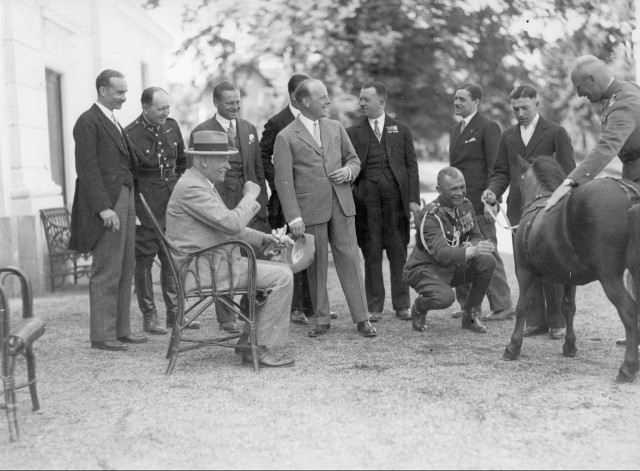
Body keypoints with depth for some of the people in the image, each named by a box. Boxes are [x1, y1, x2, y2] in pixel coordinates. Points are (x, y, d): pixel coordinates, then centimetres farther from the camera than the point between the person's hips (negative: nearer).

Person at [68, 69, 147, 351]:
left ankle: (120, 329, 18)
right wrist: (103, 208, -22)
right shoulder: (88, 122, -9)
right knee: (106, 272, -6)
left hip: (124, 200, 9)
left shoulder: (113, 122, 20)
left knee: (125, 269, 11)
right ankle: (101, 335, 0)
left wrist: (131, 200, 13)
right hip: (106, 202, -9)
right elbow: (87, 169, -16)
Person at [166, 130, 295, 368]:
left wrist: (261, 238, 10)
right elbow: (232, 224, -23)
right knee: (282, 277, -14)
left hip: (211, 263, 11)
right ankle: (261, 348, -8)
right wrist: (251, 195, -8)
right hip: (203, 270, -11)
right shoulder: (191, 187, -17)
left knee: (281, 271, 12)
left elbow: (227, 227, 23)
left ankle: (248, 341, 11)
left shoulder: (204, 183, 17)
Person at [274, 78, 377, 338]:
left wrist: (348, 171, -4)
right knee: (316, 265, 5)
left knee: (349, 258, 1)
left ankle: (361, 318, 5)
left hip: (341, 204, 3)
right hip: (310, 209, -3)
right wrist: (294, 217, -14)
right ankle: (322, 319, 17)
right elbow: (283, 181, -6)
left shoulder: (336, 127, 12)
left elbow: (353, 158, 21)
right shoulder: (286, 138, -3)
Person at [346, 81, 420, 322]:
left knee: (399, 252, 4)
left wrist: (414, 198, -1)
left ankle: (402, 305, 13)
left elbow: (411, 165, 8)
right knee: (371, 253, 2)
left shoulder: (400, 130, 11)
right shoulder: (352, 132, 9)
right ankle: (374, 307, 10)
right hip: (366, 199, 0)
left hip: (396, 197, 0)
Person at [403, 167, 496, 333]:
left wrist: (470, 245, -22)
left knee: (488, 262, -19)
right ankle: (419, 308, 3)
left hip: (454, 267, 7)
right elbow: (441, 253, -36)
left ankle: (470, 316, -2)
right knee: (445, 297, -36)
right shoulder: (430, 215, -24)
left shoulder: (465, 205, -1)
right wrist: (471, 251, -54)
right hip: (425, 268, -7)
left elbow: (476, 237, 5)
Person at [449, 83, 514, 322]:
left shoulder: (488, 128, -5)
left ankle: (502, 306, 2)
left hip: (479, 201, -8)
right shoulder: (456, 130, 20)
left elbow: (494, 166, -11)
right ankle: (467, 304, 17)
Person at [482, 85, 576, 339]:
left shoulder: (556, 133, 2)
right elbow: (501, 172, 16)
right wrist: (493, 191, -5)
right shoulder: (508, 137, 15)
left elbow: (568, 170, -2)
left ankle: (558, 320, 7)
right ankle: (535, 320, 13)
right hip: (519, 210, 4)